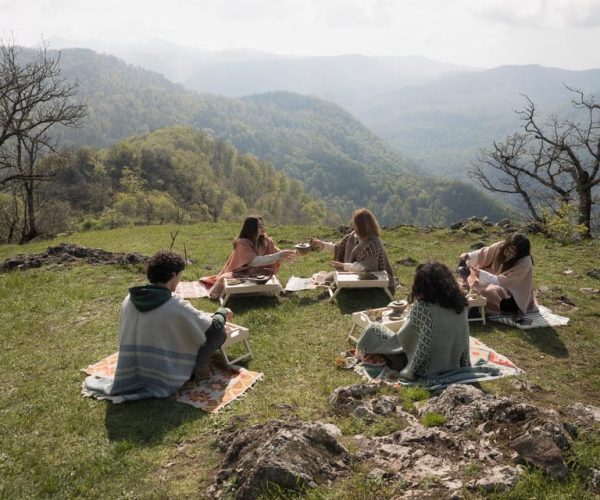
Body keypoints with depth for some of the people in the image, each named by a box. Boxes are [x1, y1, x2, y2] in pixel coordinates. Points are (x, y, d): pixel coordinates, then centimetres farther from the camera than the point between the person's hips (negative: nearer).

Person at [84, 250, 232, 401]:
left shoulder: (129, 300, -5)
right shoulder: (177, 307, -22)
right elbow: (214, 326, -9)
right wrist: (223, 312, 15)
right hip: (163, 381, -6)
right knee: (218, 331, 1)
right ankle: (200, 369, 12)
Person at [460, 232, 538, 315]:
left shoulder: (525, 262, -31)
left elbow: (503, 281, -32)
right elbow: (484, 253, -11)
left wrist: (480, 273, -40)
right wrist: (468, 256, -31)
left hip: (513, 294, -5)